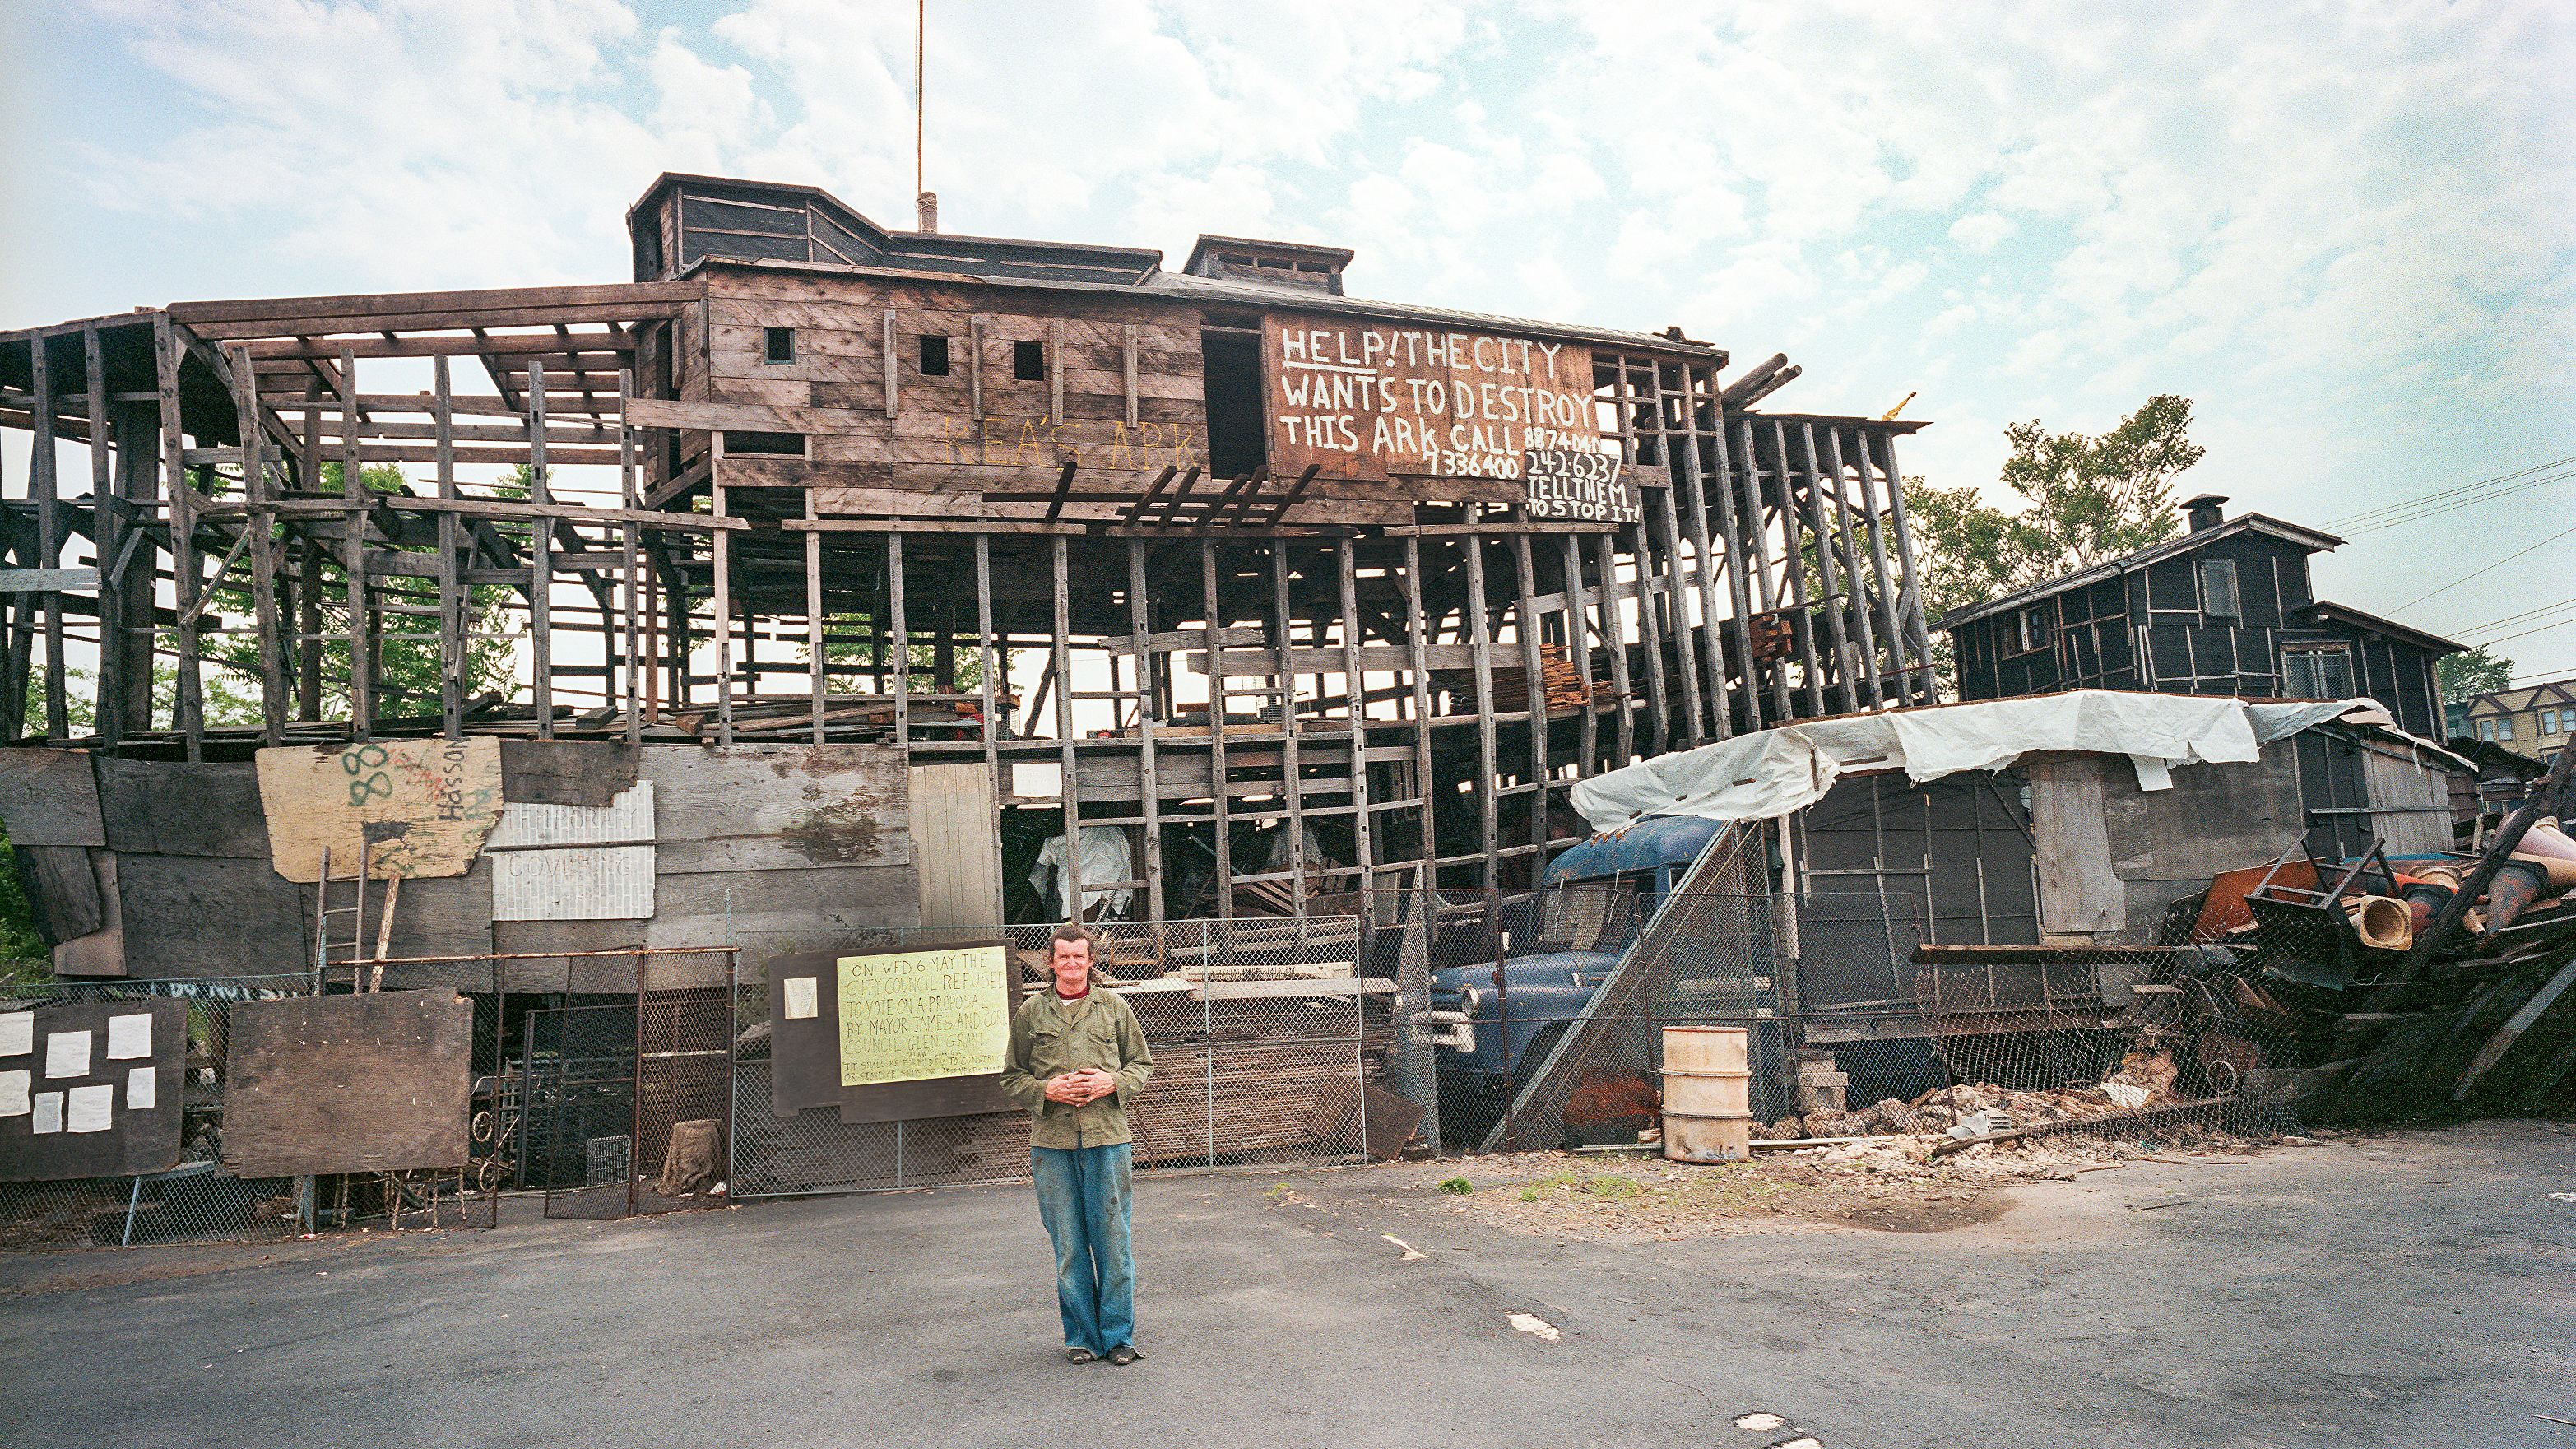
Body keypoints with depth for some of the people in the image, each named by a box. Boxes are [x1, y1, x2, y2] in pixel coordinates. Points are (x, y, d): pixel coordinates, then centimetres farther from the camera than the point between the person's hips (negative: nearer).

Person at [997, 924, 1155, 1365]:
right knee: (1068, 1245, 5)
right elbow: (1012, 1077, 12)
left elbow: (1142, 1063, 13)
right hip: (1052, 1142, 1)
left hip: (1107, 1136, 0)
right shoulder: (1030, 1013, 9)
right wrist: (1046, 1089, -7)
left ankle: (1119, 1335, 14)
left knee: (1112, 1239, 3)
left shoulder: (1114, 1007, 8)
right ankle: (1081, 1336, 18)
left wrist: (1112, 1083, -7)